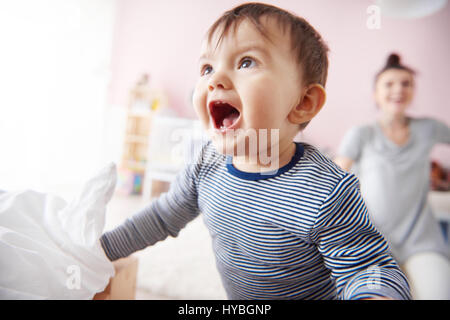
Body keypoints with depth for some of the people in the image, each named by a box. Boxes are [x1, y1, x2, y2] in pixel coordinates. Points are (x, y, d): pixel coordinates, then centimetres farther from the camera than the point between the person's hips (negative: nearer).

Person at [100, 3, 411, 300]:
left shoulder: (327, 194, -32)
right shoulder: (207, 164, -15)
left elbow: (367, 268, -23)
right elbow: (163, 215, -1)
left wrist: (376, 294, -45)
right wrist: (100, 247, 1)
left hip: (314, 294, -4)